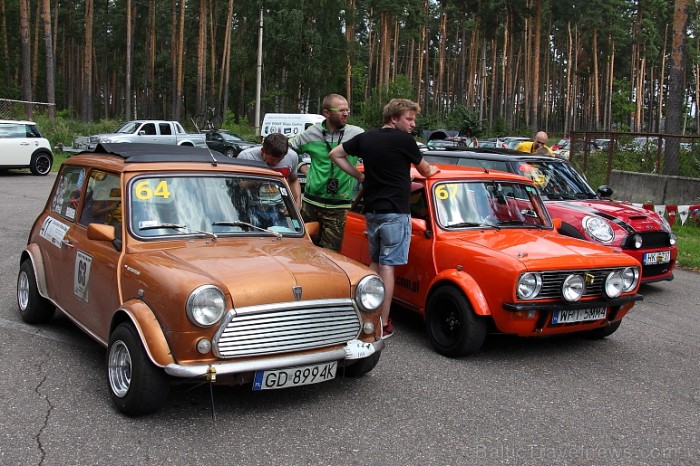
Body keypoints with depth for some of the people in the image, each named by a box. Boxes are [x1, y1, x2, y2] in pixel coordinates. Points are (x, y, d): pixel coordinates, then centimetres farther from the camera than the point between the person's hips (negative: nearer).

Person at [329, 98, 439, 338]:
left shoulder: (366, 138, 8)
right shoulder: (403, 140, -9)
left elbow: (335, 154, 16)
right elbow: (424, 170, 4)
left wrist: (359, 175, 15)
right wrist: (431, 170, 27)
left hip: (371, 211, 7)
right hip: (395, 212, -6)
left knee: (375, 263, 18)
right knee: (387, 266, -4)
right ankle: (383, 324, -1)